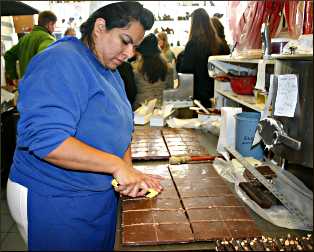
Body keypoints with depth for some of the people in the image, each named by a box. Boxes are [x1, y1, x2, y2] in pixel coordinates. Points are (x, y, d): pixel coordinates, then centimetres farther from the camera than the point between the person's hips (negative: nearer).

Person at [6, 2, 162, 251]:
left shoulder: (111, 72, 8)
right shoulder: (61, 62, -21)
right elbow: (45, 139, -32)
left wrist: (129, 173, -7)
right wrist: (117, 165, -29)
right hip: (54, 201, -8)